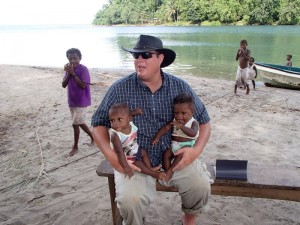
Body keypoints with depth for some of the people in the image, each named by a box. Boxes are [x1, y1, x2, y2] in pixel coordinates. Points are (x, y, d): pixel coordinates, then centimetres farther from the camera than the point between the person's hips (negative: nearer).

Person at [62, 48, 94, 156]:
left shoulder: (83, 69, -15)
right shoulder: (69, 69, 5)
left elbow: (83, 85, -24)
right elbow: (64, 85, 0)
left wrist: (73, 73, -24)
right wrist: (68, 73, -14)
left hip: (81, 102, -7)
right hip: (72, 101, 7)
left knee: (75, 124, -2)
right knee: (80, 123, 16)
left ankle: (75, 147, 14)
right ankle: (93, 137, 36)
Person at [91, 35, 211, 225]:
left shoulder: (180, 87, -4)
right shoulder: (120, 89, -8)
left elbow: (203, 120, 5)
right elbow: (99, 123, -1)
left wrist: (197, 149, -12)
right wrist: (111, 155, -17)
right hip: (134, 160, -1)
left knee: (201, 186, -16)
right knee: (130, 201, -26)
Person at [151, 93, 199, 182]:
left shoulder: (194, 122, -7)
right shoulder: (175, 121, 9)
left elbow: (193, 133, -25)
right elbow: (166, 127, 1)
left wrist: (181, 126, -34)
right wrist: (157, 137, -12)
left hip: (187, 145, -5)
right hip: (174, 145, 5)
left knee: (181, 153, -34)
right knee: (166, 154, -17)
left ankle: (170, 170, -27)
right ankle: (167, 173, -13)